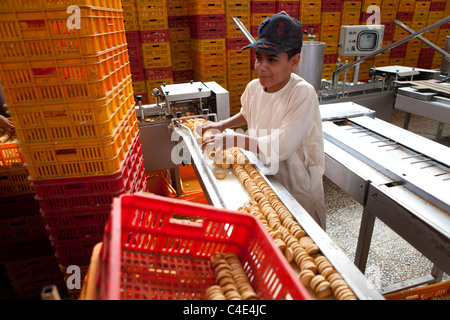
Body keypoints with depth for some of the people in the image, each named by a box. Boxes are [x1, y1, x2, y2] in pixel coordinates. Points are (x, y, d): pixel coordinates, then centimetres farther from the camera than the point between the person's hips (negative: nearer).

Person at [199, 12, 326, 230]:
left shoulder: (303, 93, -26)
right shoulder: (254, 87, -7)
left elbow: (280, 148, -34)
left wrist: (231, 139, -31)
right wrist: (221, 125, 4)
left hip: (299, 187, -5)